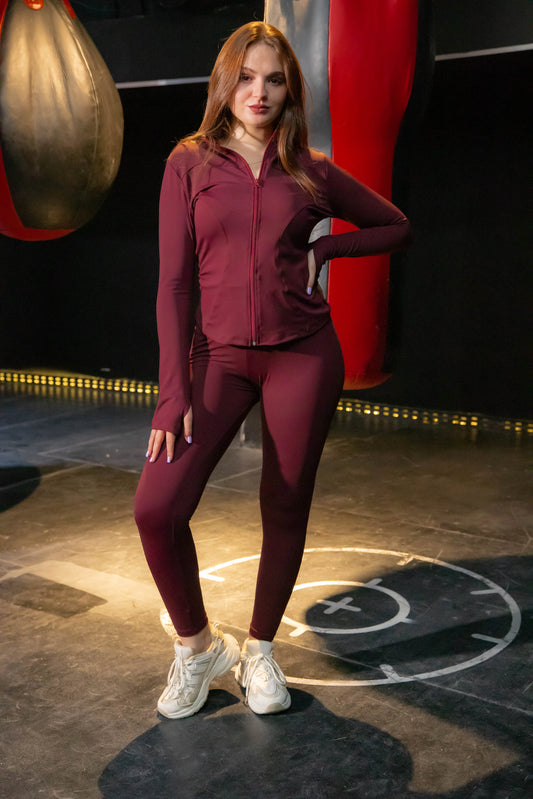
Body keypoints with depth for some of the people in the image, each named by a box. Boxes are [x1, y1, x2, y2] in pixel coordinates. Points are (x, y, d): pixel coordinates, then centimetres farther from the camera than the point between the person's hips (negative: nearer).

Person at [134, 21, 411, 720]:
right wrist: (174, 389, -8)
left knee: (285, 508, 7)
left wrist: (321, 250, 1)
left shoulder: (312, 171, 5)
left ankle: (259, 649, 29)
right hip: (219, 354, 0)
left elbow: (396, 227, 17)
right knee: (157, 508, -13)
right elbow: (175, 283, -2)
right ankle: (197, 644, 13)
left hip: (304, 353, 1)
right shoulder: (190, 164, 2)